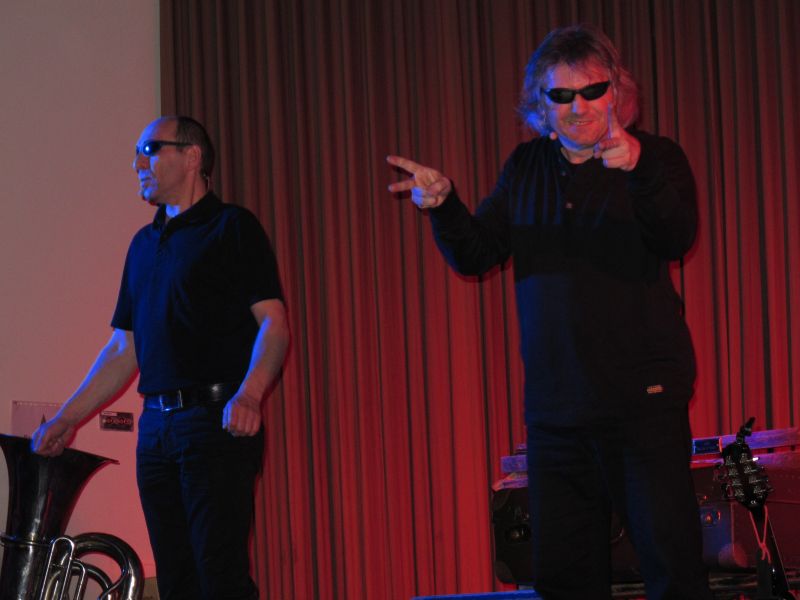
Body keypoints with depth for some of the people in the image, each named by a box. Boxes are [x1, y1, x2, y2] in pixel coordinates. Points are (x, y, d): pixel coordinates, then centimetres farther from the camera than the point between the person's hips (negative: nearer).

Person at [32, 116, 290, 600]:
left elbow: (274, 323, -10)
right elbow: (124, 348, 23)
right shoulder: (144, 245, 20)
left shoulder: (232, 227, -1)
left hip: (216, 421, -7)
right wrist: (68, 418, 18)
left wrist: (248, 396, -26)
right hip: (156, 427, 7)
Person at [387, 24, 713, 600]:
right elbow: (476, 254, 11)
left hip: (642, 398, -4)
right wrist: (443, 205, -9)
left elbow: (676, 238, -19)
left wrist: (637, 167, -36)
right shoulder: (526, 168, 12)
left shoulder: (655, 157, -2)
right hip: (554, 406, 5)